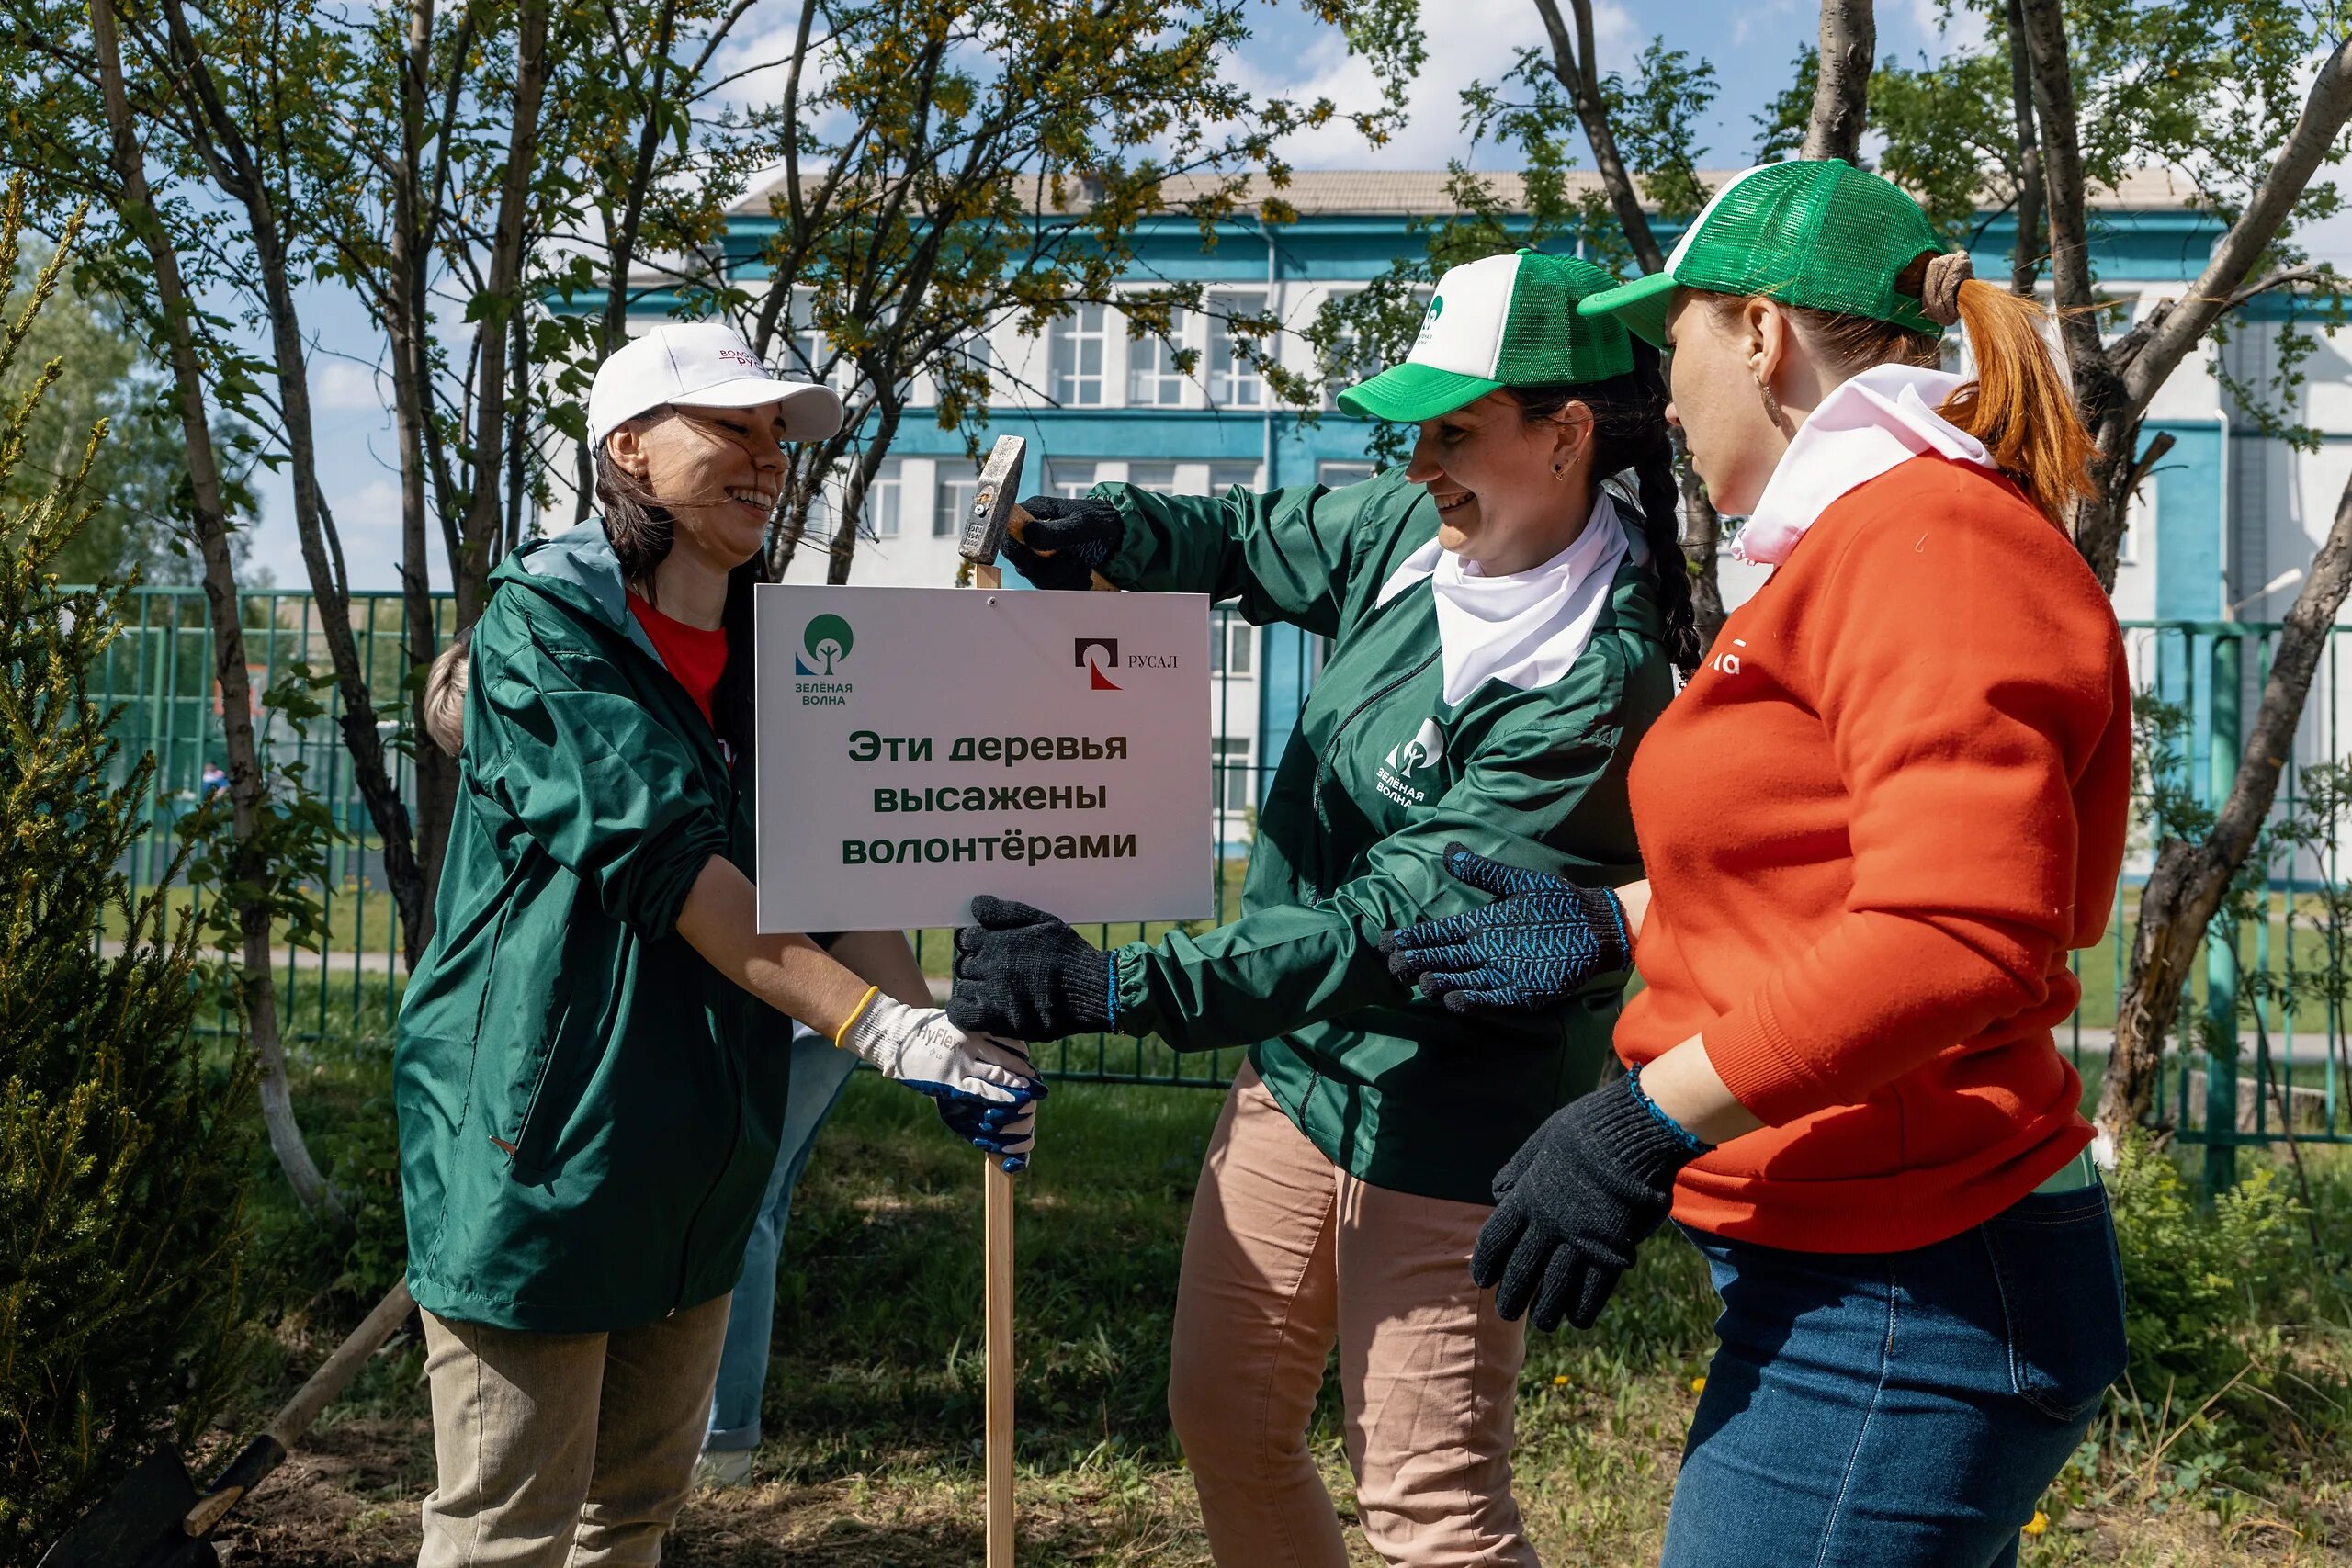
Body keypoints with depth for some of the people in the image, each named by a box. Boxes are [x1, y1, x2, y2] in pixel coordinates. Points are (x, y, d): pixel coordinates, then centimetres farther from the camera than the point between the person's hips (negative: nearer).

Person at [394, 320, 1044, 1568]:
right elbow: (661, 859, -23)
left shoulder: (771, 657, 10)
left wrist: (954, 1039, -10)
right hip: (539, 1136, -7)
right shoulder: (543, 621, -11)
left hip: (697, 1152, 7)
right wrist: (883, 1026, -28)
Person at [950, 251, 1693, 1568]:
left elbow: (1400, 922, -30)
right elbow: (1260, 540, 15)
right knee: (1226, 1421, 19)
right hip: (1296, 1064, 8)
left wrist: (1117, 989, -35)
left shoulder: (1595, 682, -25)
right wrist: (1116, 532, -8)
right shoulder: (1415, 529, -3)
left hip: (1441, 1123, -8)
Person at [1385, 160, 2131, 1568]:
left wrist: (1647, 1120, -25)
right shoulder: (1862, 544, 18)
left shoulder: (1927, 537, -16)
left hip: (1903, 1298, -10)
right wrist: (1616, 925, 20)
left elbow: (1955, 934, -27)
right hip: (1857, 1275, 10)